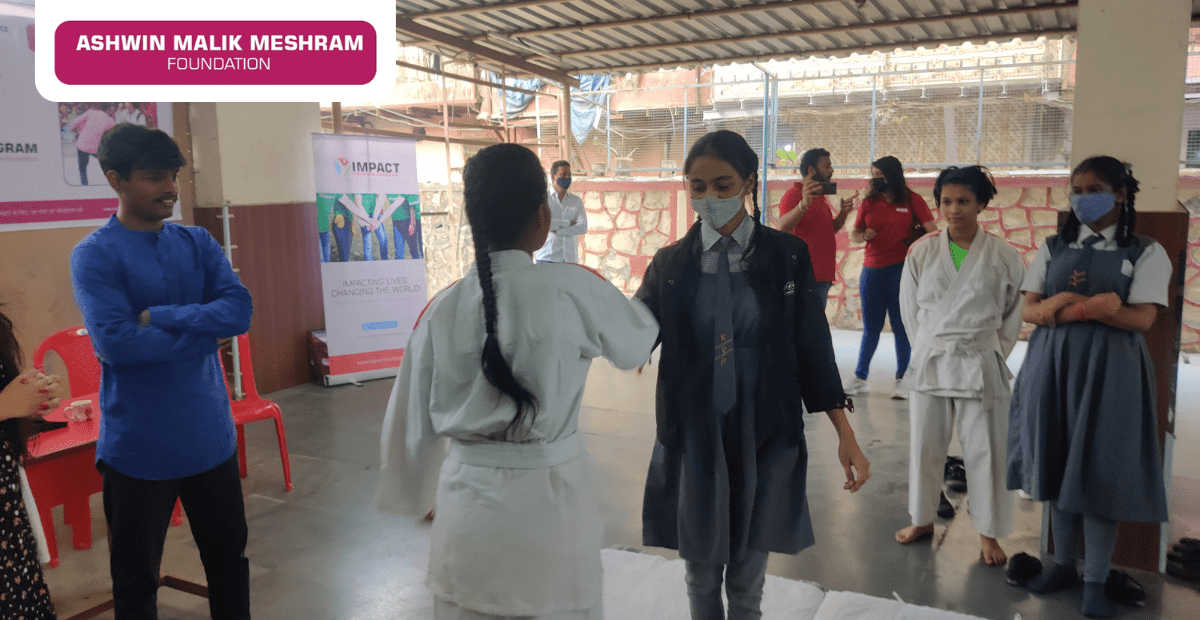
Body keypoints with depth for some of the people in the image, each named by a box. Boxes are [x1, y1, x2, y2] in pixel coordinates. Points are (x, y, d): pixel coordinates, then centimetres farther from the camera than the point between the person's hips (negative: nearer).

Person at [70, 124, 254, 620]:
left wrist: (161, 316, -18)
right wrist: (204, 327, -13)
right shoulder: (94, 255, -9)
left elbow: (240, 310, -9)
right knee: (136, 580, 14)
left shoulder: (198, 243, 5)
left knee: (230, 560, 18)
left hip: (211, 437, 4)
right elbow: (116, 343, -22)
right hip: (138, 448, -4)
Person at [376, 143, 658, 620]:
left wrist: (412, 496, 20)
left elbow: (413, 423, 2)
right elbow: (636, 344, 3)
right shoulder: (572, 289, -16)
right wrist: (638, 303, 25)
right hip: (549, 498, -2)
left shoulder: (443, 308, -7)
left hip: (469, 502, 3)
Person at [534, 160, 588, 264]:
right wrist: (568, 223, -5)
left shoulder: (576, 201, 14)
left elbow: (583, 228, 0)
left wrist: (556, 231, -9)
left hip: (570, 258, 3)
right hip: (547, 257, -3)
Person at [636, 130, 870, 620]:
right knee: (701, 567, 15)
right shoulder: (670, 263, -1)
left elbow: (812, 346, -2)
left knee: (748, 573, 13)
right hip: (693, 437, 1)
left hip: (765, 437, -1)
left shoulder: (787, 256, -4)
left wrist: (846, 436, -4)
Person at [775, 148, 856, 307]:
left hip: (823, 276, 10)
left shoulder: (820, 196, 21)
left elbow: (830, 229, 29)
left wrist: (843, 213, 10)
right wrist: (803, 205, -43)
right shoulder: (794, 194, -9)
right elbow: (783, 226, -26)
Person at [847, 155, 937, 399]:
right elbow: (854, 234, 12)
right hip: (872, 270, 3)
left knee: (901, 328, 2)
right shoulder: (868, 202, 9)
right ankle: (860, 378, 19)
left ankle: (902, 381, 12)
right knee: (871, 328, 10)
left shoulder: (911, 200, 0)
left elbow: (931, 230, -2)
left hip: (900, 269, -3)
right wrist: (863, 236, -9)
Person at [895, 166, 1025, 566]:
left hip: (980, 364, -2)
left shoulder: (1003, 256, -5)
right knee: (925, 445, 12)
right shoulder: (921, 252, -1)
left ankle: (989, 533, 24)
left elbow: (1014, 313, 4)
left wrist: (991, 352, 1)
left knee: (985, 451, 6)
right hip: (930, 362, 2)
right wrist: (932, 348, 3)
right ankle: (923, 520, 31)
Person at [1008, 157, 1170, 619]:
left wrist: (1066, 307, -16)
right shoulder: (1053, 248, 9)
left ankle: (1095, 582, 12)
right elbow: (1029, 310, 0)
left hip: (1110, 371, -3)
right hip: (1053, 367, 3)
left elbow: (1142, 319, -11)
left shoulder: (1146, 253, 1)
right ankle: (1064, 565, 23)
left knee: (1101, 473, 0)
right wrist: (1093, 306, -16)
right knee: (1059, 466, 9)